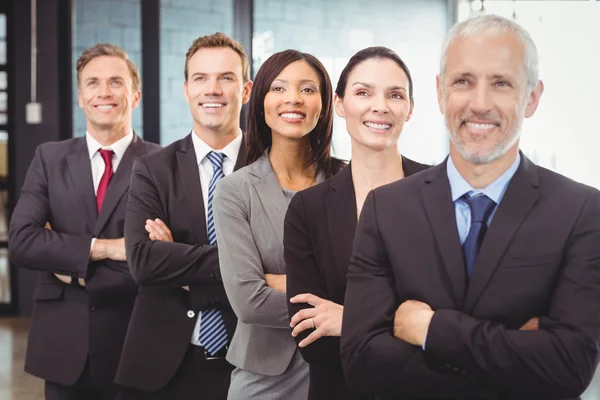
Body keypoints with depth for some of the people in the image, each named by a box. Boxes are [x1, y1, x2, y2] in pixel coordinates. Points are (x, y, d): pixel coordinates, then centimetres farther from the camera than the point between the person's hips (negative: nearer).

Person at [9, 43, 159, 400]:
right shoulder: (50, 159, 5)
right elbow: (21, 241, -6)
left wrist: (77, 267, -11)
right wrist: (102, 248, -16)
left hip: (133, 347, -2)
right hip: (63, 345, 3)